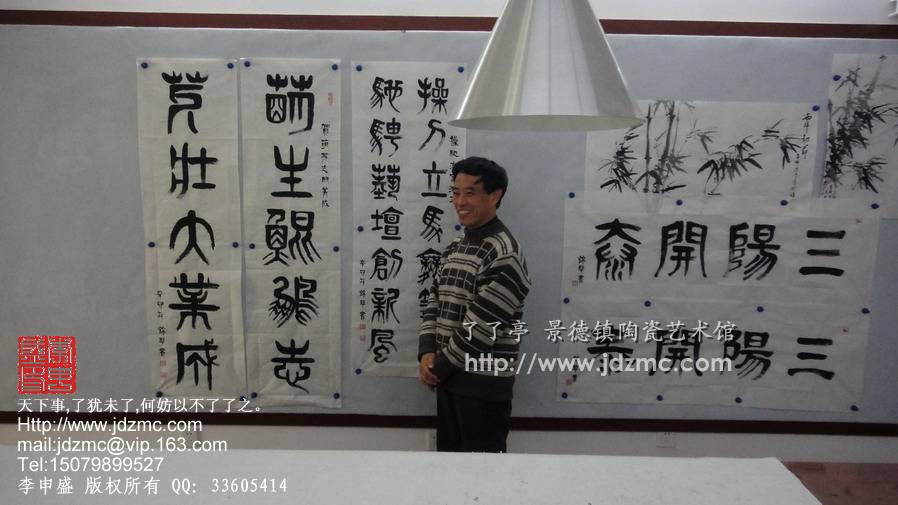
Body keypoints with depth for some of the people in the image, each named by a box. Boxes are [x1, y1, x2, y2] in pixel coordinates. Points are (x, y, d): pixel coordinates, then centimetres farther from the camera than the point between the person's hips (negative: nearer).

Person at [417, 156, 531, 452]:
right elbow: (433, 305, 10)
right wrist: (427, 355, -5)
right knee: (449, 451, 19)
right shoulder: (454, 249, 10)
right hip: (450, 378, 8)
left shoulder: (504, 255, -18)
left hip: (484, 384, -8)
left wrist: (440, 367, -11)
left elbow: (480, 327, -21)